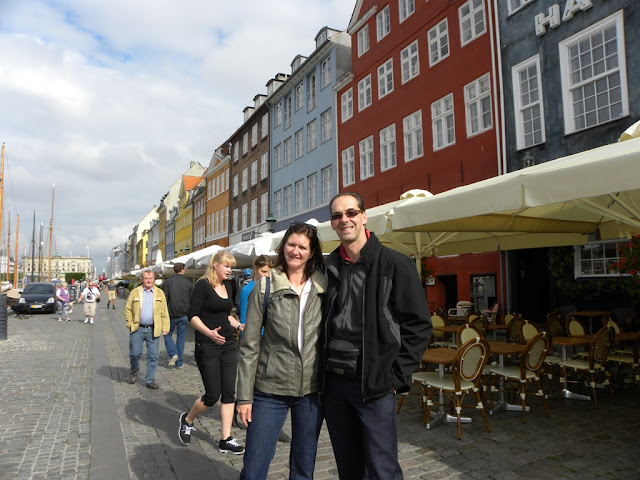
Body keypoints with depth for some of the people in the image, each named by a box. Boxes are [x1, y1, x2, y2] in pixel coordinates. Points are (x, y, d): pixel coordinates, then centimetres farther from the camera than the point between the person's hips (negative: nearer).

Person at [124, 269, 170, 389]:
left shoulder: (160, 293, 8)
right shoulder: (135, 292, 6)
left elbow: (164, 312, 7)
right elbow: (128, 309, 8)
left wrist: (165, 327, 1)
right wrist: (130, 324, -2)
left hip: (153, 330, 1)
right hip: (137, 329, 0)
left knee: (153, 356, 2)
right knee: (134, 353, 3)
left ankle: (150, 379, 13)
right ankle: (134, 373, 31)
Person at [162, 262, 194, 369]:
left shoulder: (168, 281, -1)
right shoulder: (189, 283, 2)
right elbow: (192, 301, 4)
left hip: (172, 314, -1)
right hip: (184, 315, 2)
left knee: (167, 335, 15)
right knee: (181, 337, 9)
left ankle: (173, 354, -6)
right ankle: (179, 362, 12)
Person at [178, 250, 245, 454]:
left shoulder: (227, 286, 11)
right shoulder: (203, 285, -10)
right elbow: (193, 316, -14)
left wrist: (239, 325, 4)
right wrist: (209, 332, -28)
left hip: (228, 345, 7)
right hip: (207, 346, -7)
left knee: (229, 393, 5)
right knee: (212, 395, 0)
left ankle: (226, 440, 14)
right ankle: (187, 420, 29)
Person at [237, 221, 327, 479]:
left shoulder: (323, 289, 1)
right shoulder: (264, 288, -4)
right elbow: (249, 346, -3)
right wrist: (244, 396, -5)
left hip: (312, 390, 2)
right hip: (270, 390, -1)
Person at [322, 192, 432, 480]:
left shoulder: (395, 265, -7)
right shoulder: (328, 268, 7)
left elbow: (419, 325, -6)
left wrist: (397, 376, -10)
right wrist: (322, 373, 7)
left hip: (375, 386, -4)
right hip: (333, 383, 5)